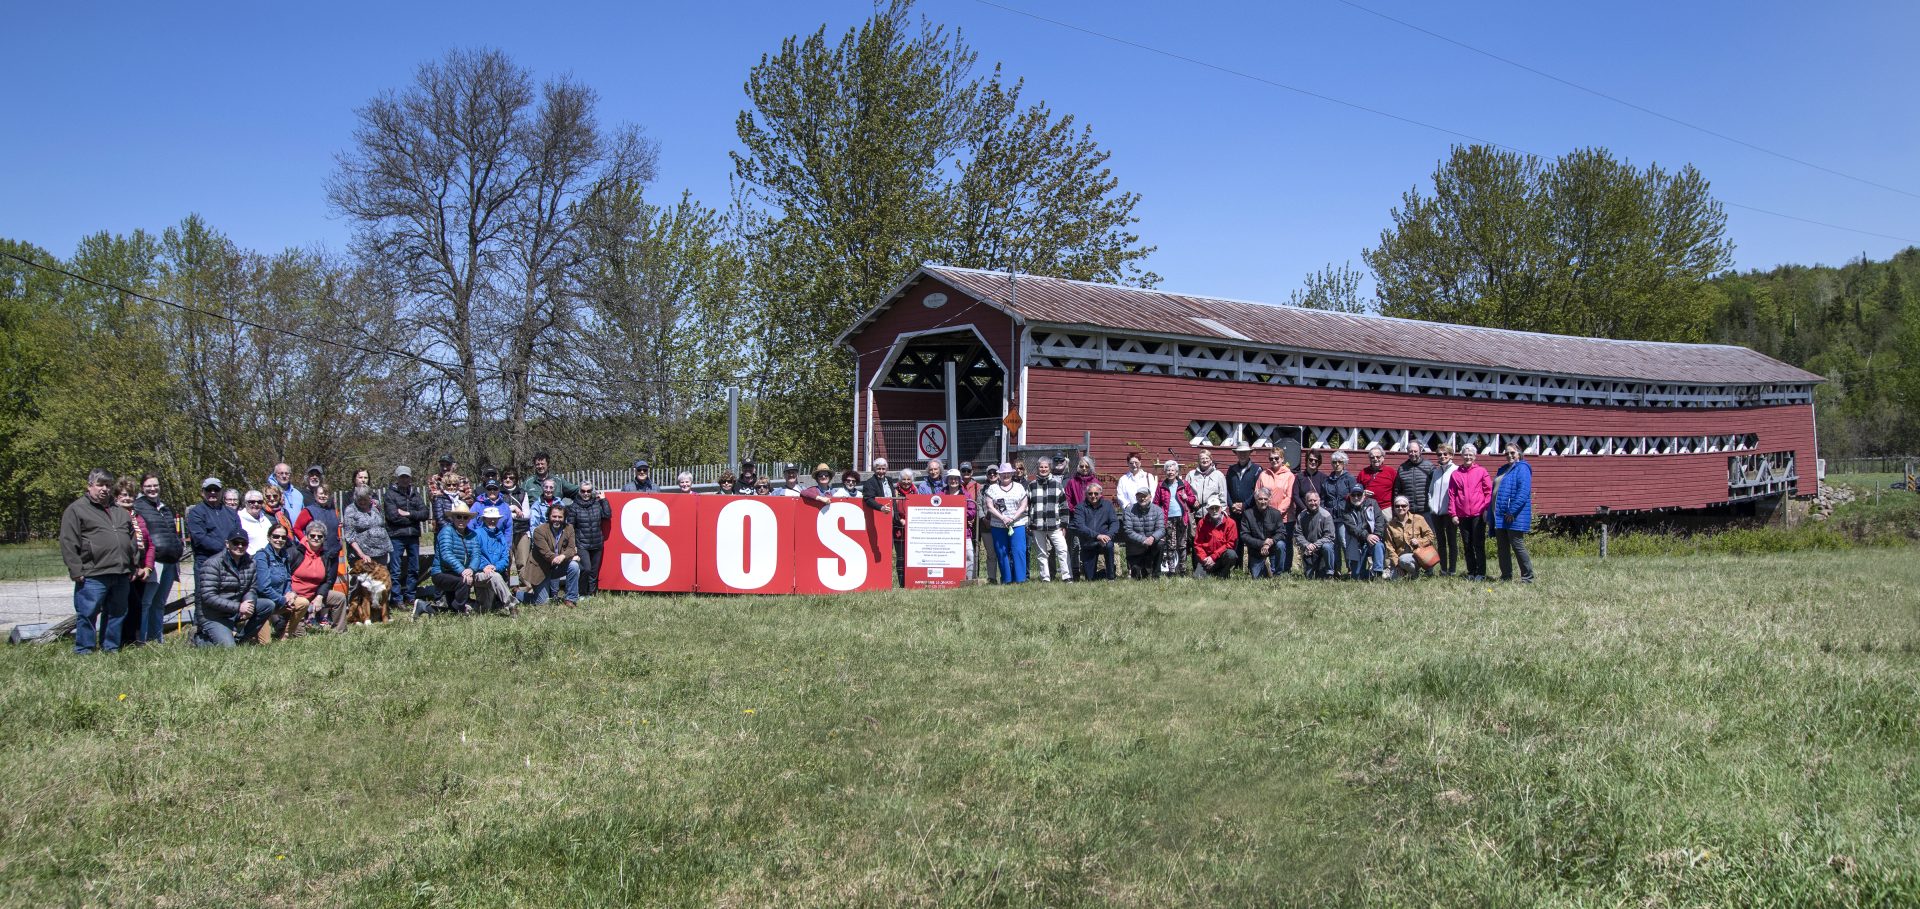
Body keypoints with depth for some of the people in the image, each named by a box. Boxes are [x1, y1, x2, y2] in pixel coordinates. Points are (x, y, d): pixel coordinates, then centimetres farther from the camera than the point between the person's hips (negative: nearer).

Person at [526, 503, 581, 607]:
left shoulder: (569, 528, -3)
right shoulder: (539, 531, -17)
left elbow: (571, 548, -10)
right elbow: (546, 553, -23)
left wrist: (563, 556, -35)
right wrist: (570, 555, -29)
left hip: (559, 567, 4)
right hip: (542, 569, -4)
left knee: (574, 565, -28)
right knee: (541, 603, -6)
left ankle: (571, 599, -12)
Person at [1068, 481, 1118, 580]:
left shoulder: (1107, 505, 6)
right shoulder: (1081, 507, -1)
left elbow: (1115, 522, -4)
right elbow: (1079, 526, -16)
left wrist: (1108, 535, -25)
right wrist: (1097, 535, -29)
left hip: (1103, 542, 0)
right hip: (1087, 545, 0)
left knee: (1109, 545, -36)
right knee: (1090, 578, -5)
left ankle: (1110, 577, -19)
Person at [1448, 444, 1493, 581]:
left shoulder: (1481, 471, 2)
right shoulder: (1455, 474, 8)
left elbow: (1489, 491, 0)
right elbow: (1451, 495, 7)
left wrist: (1486, 509, -8)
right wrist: (1453, 514, 1)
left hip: (1478, 514, -3)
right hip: (1462, 516, 3)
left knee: (1479, 544, -1)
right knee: (1467, 546, 8)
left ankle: (1481, 573, 5)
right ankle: (1471, 572, 16)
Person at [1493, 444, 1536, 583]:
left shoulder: (1522, 469, -7)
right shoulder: (1503, 470, 20)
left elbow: (1523, 492, -18)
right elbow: (1495, 492, 24)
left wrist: (1512, 511, -22)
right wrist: (1492, 513, 16)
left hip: (1515, 516, -9)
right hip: (1500, 516, 9)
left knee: (1518, 546, -7)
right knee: (1502, 548, 10)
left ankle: (1528, 577, 0)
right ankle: (1506, 576, 18)